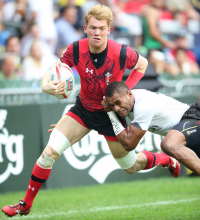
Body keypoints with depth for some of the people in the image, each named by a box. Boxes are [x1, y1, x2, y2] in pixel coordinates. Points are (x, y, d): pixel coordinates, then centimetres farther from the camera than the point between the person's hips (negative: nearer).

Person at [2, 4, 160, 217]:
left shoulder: (121, 53, -25)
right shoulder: (76, 49, -20)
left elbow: (142, 64, -4)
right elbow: (54, 70, -11)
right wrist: (47, 85, -35)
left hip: (110, 113, -2)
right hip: (83, 109, 2)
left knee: (131, 168, 11)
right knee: (50, 152, -13)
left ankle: (166, 160, 45)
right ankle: (26, 205, 1)